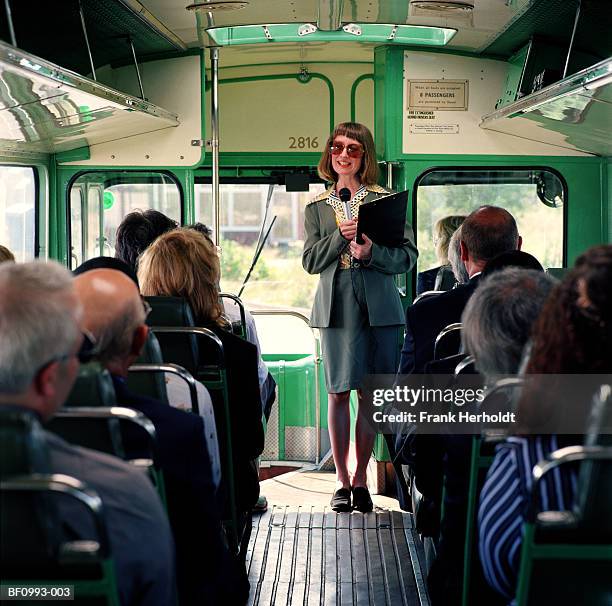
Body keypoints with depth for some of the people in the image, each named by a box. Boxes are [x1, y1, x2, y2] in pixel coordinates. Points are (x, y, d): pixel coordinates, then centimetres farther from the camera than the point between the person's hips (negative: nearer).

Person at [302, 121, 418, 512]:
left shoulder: (385, 201, 5)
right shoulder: (317, 208, 12)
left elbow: (409, 256, 1)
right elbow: (310, 261, 5)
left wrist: (372, 252, -15)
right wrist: (340, 236, -10)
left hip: (378, 307, -1)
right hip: (337, 308, 1)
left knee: (370, 393, 2)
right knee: (339, 393, 0)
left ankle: (360, 480, 11)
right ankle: (342, 480, 7)